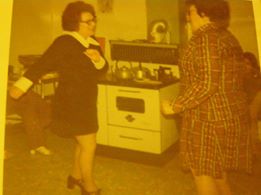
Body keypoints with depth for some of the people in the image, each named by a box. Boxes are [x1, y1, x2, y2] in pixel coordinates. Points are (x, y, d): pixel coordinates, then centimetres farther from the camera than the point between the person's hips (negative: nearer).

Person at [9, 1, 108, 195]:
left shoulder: (93, 42, 5)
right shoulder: (65, 42, -19)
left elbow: (103, 70, 5)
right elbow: (42, 64, -25)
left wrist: (98, 59, -18)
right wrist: (22, 85, -35)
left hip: (86, 101, 9)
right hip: (72, 102, -9)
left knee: (84, 142, 22)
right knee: (89, 144, -2)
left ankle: (76, 176, 42)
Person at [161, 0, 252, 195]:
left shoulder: (205, 38, -17)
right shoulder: (226, 37, 13)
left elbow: (207, 83, -24)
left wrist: (175, 106, -16)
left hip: (210, 119, -10)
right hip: (230, 116, 10)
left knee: (203, 172, 3)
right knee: (217, 174, 18)